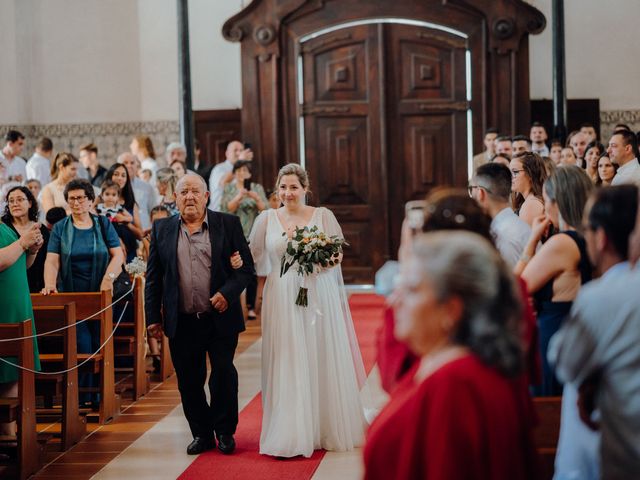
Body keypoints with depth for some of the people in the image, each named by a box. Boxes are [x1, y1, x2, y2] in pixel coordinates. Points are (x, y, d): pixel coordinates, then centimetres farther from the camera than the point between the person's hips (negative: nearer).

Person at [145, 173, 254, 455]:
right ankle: (202, 434, 21)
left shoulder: (228, 225, 2)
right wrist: (153, 317, 4)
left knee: (224, 376, 1)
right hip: (182, 323, 2)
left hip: (221, 318, -2)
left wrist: (227, 293, -15)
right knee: (189, 382, 7)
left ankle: (225, 432, 19)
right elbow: (153, 277, 8)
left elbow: (246, 266, 1)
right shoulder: (162, 229, 7)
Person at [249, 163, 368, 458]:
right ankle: (291, 434, 5)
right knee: (287, 366, -1)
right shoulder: (267, 219, 5)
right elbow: (254, 256, 12)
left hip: (320, 298, 0)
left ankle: (328, 430, 18)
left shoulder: (323, 216, 3)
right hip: (282, 299, 0)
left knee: (323, 364, 5)